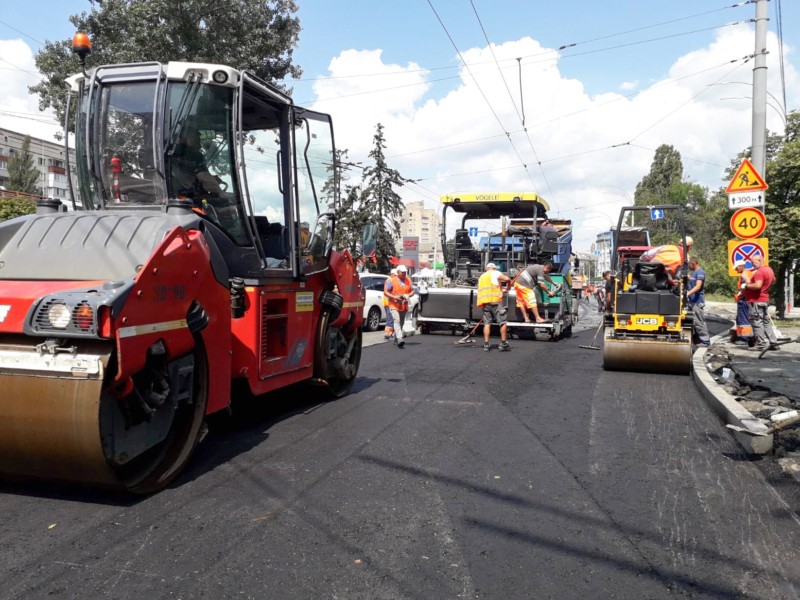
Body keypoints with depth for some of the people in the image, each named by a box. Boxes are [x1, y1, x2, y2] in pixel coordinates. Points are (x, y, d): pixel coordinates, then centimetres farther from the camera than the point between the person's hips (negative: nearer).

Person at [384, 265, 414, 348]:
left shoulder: (408, 280, 11)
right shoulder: (391, 280, -4)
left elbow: (412, 291, 16)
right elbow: (385, 292, -5)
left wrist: (408, 295, -8)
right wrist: (394, 297, -20)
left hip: (404, 306, 6)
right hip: (394, 305, -6)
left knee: (401, 322, 11)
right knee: (397, 320, -22)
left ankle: (396, 339, 25)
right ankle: (399, 338, -33)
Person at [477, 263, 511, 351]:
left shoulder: (481, 277, 27)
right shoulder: (494, 273, 6)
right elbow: (506, 279, -7)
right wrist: (509, 282, 13)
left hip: (484, 302, 6)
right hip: (495, 301, -6)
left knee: (487, 323, 7)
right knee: (502, 322, 1)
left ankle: (486, 345, 2)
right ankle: (503, 344, 1)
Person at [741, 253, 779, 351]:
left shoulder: (760, 271, -19)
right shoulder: (769, 270, 14)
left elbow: (757, 285, -30)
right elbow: (773, 280, 34)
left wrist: (745, 286, -17)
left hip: (756, 301, -10)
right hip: (764, 300, 10)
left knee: (757, 322, -5)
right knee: (766, 322, 17)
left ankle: (762, 345, -6)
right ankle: (773, 343, 20)